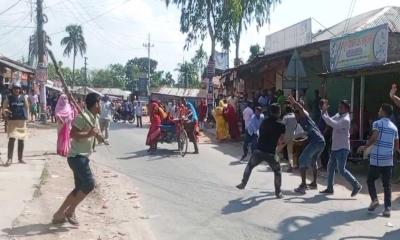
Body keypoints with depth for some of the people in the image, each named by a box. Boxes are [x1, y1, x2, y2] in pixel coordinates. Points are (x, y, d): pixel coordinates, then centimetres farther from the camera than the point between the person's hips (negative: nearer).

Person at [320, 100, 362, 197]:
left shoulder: (345, 120, -19)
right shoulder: (338, 115, 8)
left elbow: (334, 124, -32)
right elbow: (330, 121, 12)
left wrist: (323, 114, -29)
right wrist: (325, 111, -1)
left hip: (342, 149, -9)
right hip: (335, 148, 9)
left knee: (342, 170, -9)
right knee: (330, 167, 13)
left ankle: (356, 185, 2)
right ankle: (329, 188, 23)